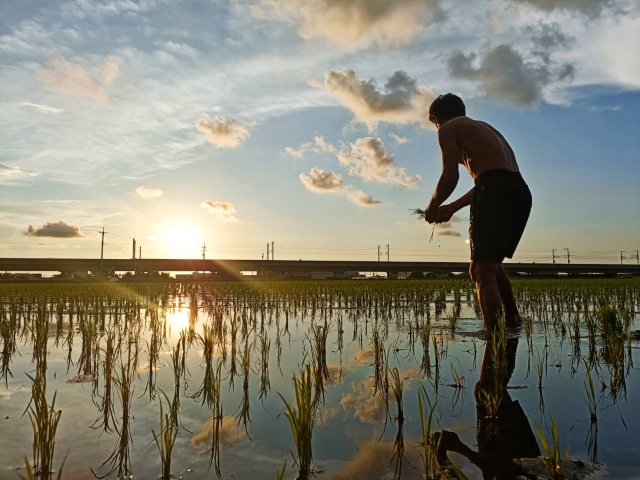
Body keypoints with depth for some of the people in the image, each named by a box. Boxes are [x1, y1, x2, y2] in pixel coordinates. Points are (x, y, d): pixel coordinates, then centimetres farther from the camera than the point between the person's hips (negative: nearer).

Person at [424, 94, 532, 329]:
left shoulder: (449, 128, 8)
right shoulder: (482, 127, 33)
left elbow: (450, 177, -5)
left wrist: (433, 207, 12)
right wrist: (452, 207, 33)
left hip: (497, 192, -9)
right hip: (519, 192, 9)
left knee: (482, 272, -6)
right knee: (491, 267, 22)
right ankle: (513, 325, 26)